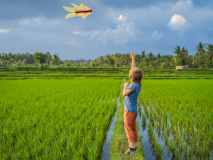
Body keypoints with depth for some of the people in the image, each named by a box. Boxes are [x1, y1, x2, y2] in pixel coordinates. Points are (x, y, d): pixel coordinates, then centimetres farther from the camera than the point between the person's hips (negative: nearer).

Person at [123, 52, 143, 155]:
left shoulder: (134, 85, -20)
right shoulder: (138, 84, 4)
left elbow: (124, 94, -25)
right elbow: (134, 69, 14)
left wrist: (125, 86, -8)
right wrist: (133, 59, 17)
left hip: (129, 110, -8)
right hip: (133, 110, 8)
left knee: (128, 128, -6)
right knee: (133, 129, 13)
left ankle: (131, 147, -7)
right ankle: (135, 146, 19)